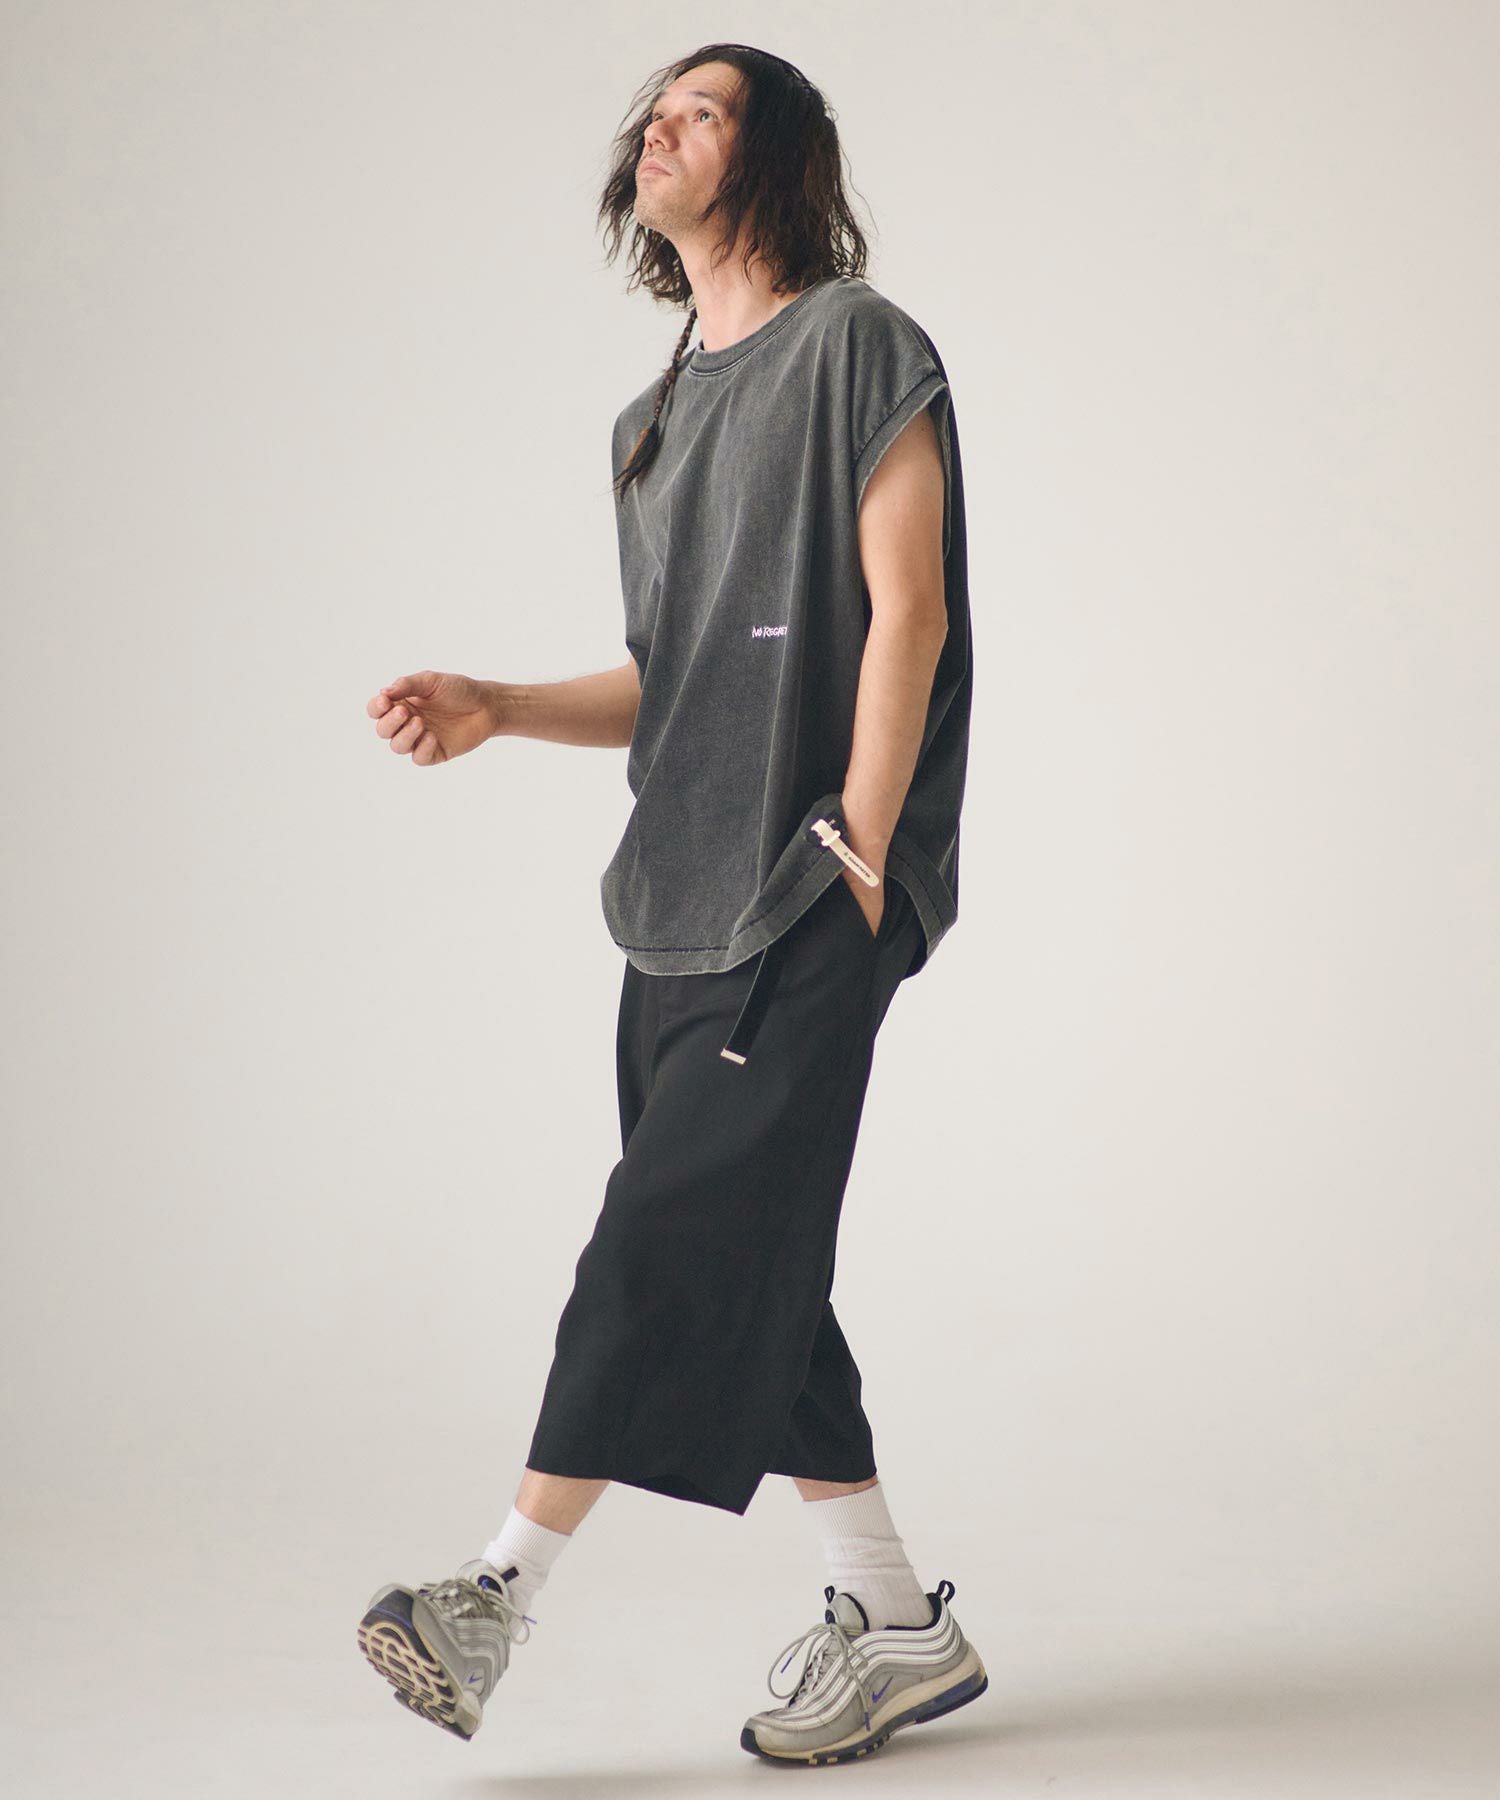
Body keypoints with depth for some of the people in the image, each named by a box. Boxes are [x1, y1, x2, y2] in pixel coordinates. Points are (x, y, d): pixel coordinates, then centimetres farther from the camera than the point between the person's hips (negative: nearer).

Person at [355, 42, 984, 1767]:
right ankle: (895, 1625, 15)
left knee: (677, 1231, -12)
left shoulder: (856, 342, -1)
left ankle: (499, 1589, -10)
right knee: (743, 1269, 5)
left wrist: (856, 862, -14)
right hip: (682, 905, 8)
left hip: (814, 903, -8)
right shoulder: (656, 422, 21)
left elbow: (904, 609, -9)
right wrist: (494, 707, 5)